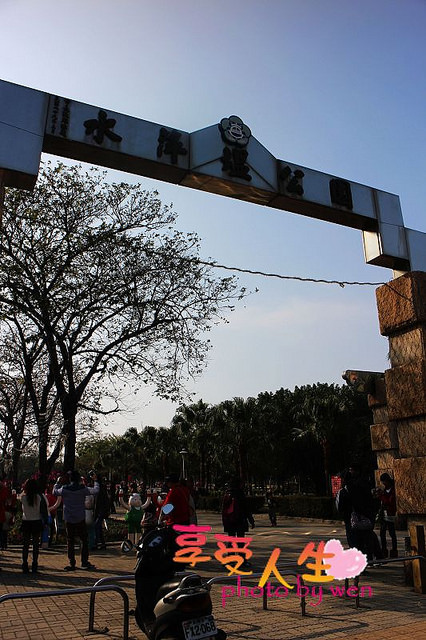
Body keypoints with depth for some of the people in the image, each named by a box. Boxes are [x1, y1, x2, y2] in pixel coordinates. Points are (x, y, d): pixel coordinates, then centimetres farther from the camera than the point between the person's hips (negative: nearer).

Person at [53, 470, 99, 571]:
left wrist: (58, 482, 24)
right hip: (80, 519, -1)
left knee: (70, 542, 8)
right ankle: (84, 562, 9)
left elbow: (55, 491, 12)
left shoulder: (64, 489, -6)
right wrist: (95, 481, 6)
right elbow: (96, 491, -8)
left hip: (68, 520, 1)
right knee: (84, 541, 9)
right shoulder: (83, 489, -10)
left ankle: (72, 564, 8)